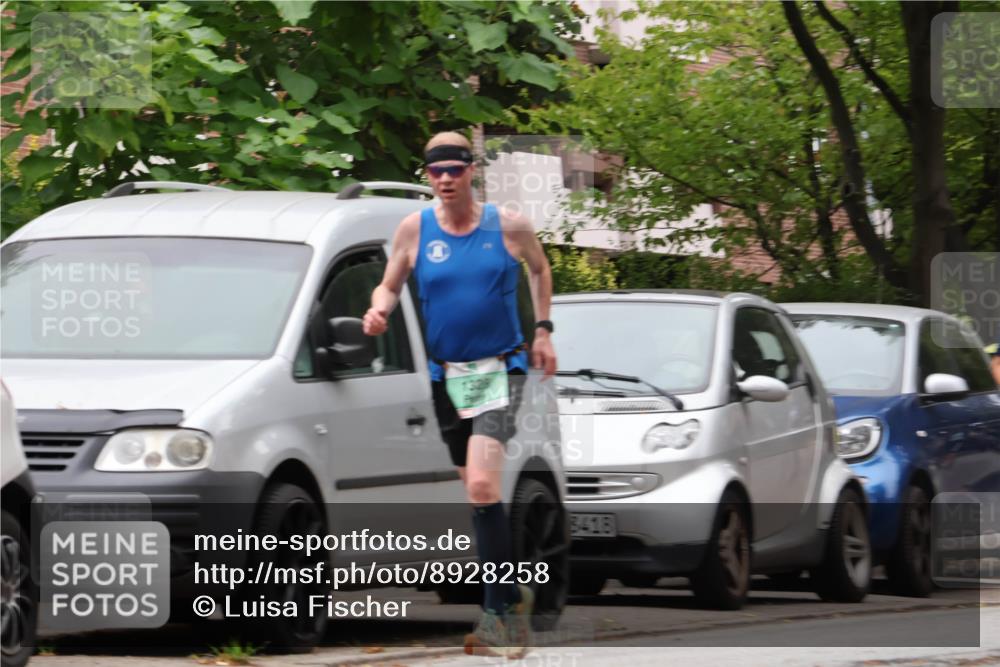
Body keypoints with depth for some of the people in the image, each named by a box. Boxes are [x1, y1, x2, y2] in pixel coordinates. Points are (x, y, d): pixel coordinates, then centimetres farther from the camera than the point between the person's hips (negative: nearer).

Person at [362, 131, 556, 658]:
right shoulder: (414, 229, 0)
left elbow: (539, 268, 16)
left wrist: (543, 330, 12)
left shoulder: (508, 226, -3)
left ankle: (497, 610, -18)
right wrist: (379, 309, -13)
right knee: (477, 491, 9)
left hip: (500, 370, -3)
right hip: (446, 376, 3)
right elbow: (390, 285, 9)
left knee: (481, 485, -21)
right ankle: (512, 598, 21)